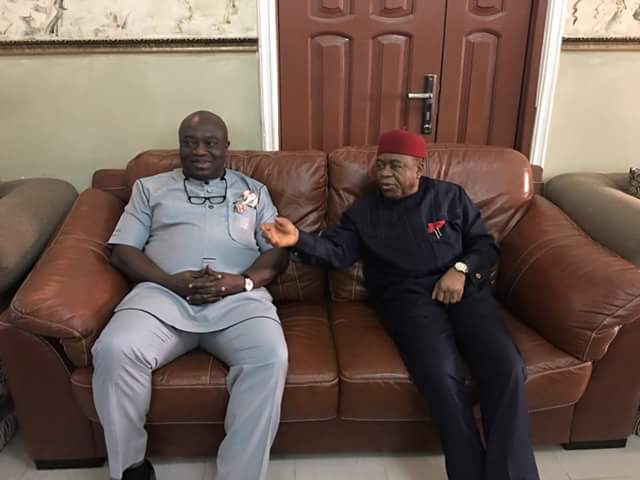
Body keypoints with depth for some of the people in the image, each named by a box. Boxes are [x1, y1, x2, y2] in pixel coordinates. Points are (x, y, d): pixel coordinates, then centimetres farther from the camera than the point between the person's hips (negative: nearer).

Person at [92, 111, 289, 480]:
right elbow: (123, 251, 11)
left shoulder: (254, 191, 22)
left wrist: (243, 281, -9)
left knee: (271, 358, -30)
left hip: (238, 297, 0)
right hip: (164, 292, 1)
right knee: (115, 350, -28)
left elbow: (279, 251, 12)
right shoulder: (150, 187, 21)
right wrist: (171, 281, -9)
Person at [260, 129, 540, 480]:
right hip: (408, 298, -1)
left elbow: (485, 245, 16)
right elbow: (336, 251, 3)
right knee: (442, 374, -31)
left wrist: (462, 269, -5)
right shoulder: (363, 211, 17)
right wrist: (299, 240, -17)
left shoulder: (451, 196, 18)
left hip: (463, 289, 2)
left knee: (506, 368, -26)